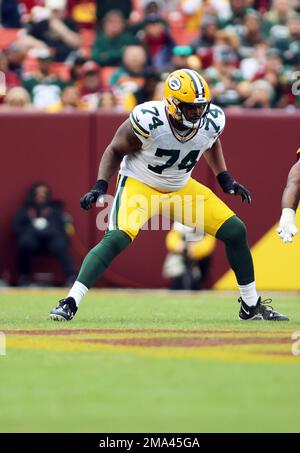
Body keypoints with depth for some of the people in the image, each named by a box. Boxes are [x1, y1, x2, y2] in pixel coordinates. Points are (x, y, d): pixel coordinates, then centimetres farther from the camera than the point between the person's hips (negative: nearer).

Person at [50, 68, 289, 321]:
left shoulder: (212, 121, -15)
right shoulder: (148, 120, -29)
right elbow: (115, 151, -11)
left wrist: (225, 179, 6)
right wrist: (101, 186, -23)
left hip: (181, 188, 5)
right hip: (140, 185, -5)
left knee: (236, 231, -2)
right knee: (117, 238, -30)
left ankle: (251, 307, 15)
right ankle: (70, 303, -26)